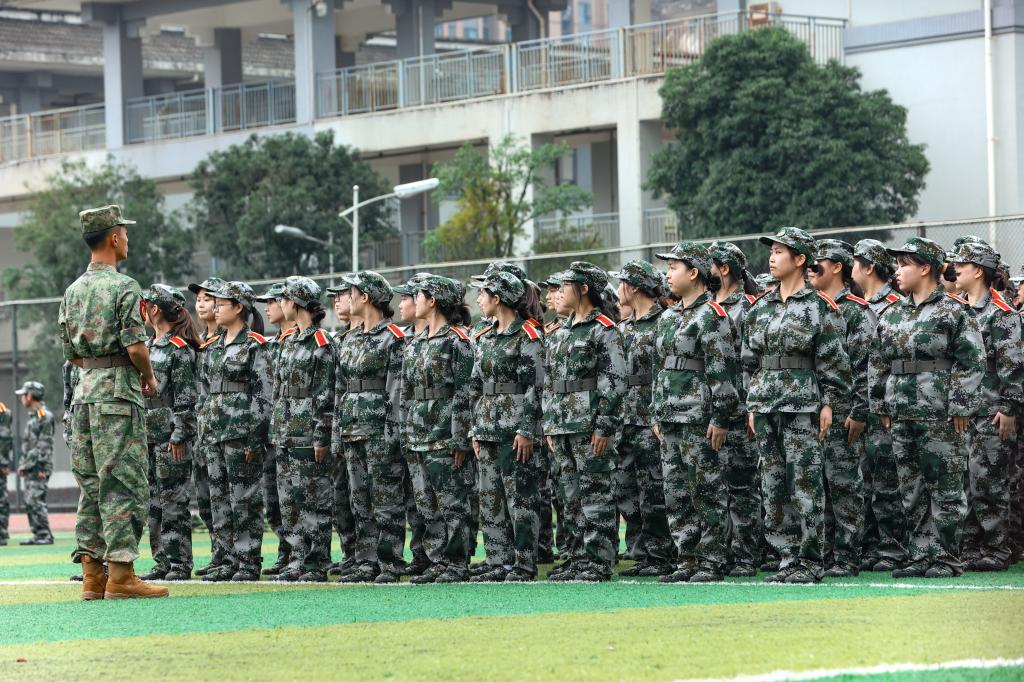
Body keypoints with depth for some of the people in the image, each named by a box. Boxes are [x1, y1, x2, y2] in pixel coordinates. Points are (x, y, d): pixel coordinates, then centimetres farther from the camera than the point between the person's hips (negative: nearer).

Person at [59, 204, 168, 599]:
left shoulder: (73, 291, 13)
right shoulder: (124, 288, -10)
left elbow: (70, 352, 16)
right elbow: (135, 345, -16)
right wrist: (149, 378, 0)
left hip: (84, 389, 7)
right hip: (118, 389, -7)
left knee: (90, 485, 9)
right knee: (123, 483, -6)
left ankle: (93, 574, 9)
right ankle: (120, 575, -9)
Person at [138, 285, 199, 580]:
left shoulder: (179, 349, -9)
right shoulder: (147, 347, 16)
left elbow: (186, 397, -13)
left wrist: (180, 435, -17)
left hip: (170, 436, -8)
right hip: (148, 436, 8)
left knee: (174, 500, -5)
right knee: (154, 501, 8)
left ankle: (180, 563, -2)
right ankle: (163, 563, 13)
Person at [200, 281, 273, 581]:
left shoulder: (255, 345, -8)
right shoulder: (216, 347, 16)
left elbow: (264, 393, -11)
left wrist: (255, 438, -15)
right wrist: (206, 427, 16)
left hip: (242, 431, -8)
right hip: (216, 432, 8)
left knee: (245, 498, -5)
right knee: (219, 499, 8)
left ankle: (249, 562, -1)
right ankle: (230, 558, 13)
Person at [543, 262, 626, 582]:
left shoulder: (604, 330, -7)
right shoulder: (561, 333, 18)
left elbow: (614, 381, -13)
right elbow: (549, 383, 21)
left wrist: (604, 428, -18)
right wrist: (550, 426, 15)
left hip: (590, 426, -8)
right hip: (563, 428, 8)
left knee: (595, 494, -6)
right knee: (572, 496, 9)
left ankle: (599, 561, -5)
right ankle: (580, 557, 15)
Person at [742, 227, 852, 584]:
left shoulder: (819, 307, -3)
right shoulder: (760, 307, 13)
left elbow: (833, 361, -4)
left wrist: (828, 404, -9)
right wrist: (752, 406, 12)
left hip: (802, 407, -6)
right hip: (766, 407, 6)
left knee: (805, 485, -5)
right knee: (774, 488, 6)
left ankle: (811, 561, -1)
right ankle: (788, 558, 11)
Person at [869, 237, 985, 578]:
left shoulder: (955, 312, -5)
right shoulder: (891, 315, 14)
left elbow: (972, 362, -8)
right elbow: (878, 363, 19)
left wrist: (960, 407, -13)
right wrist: (881, 406, 13)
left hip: (941, 419, -6)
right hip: (902, 418, 7)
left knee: (946, 489, -2)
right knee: (912, 492, 8)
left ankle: (946, 558, 2)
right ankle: (920, 556, 14)